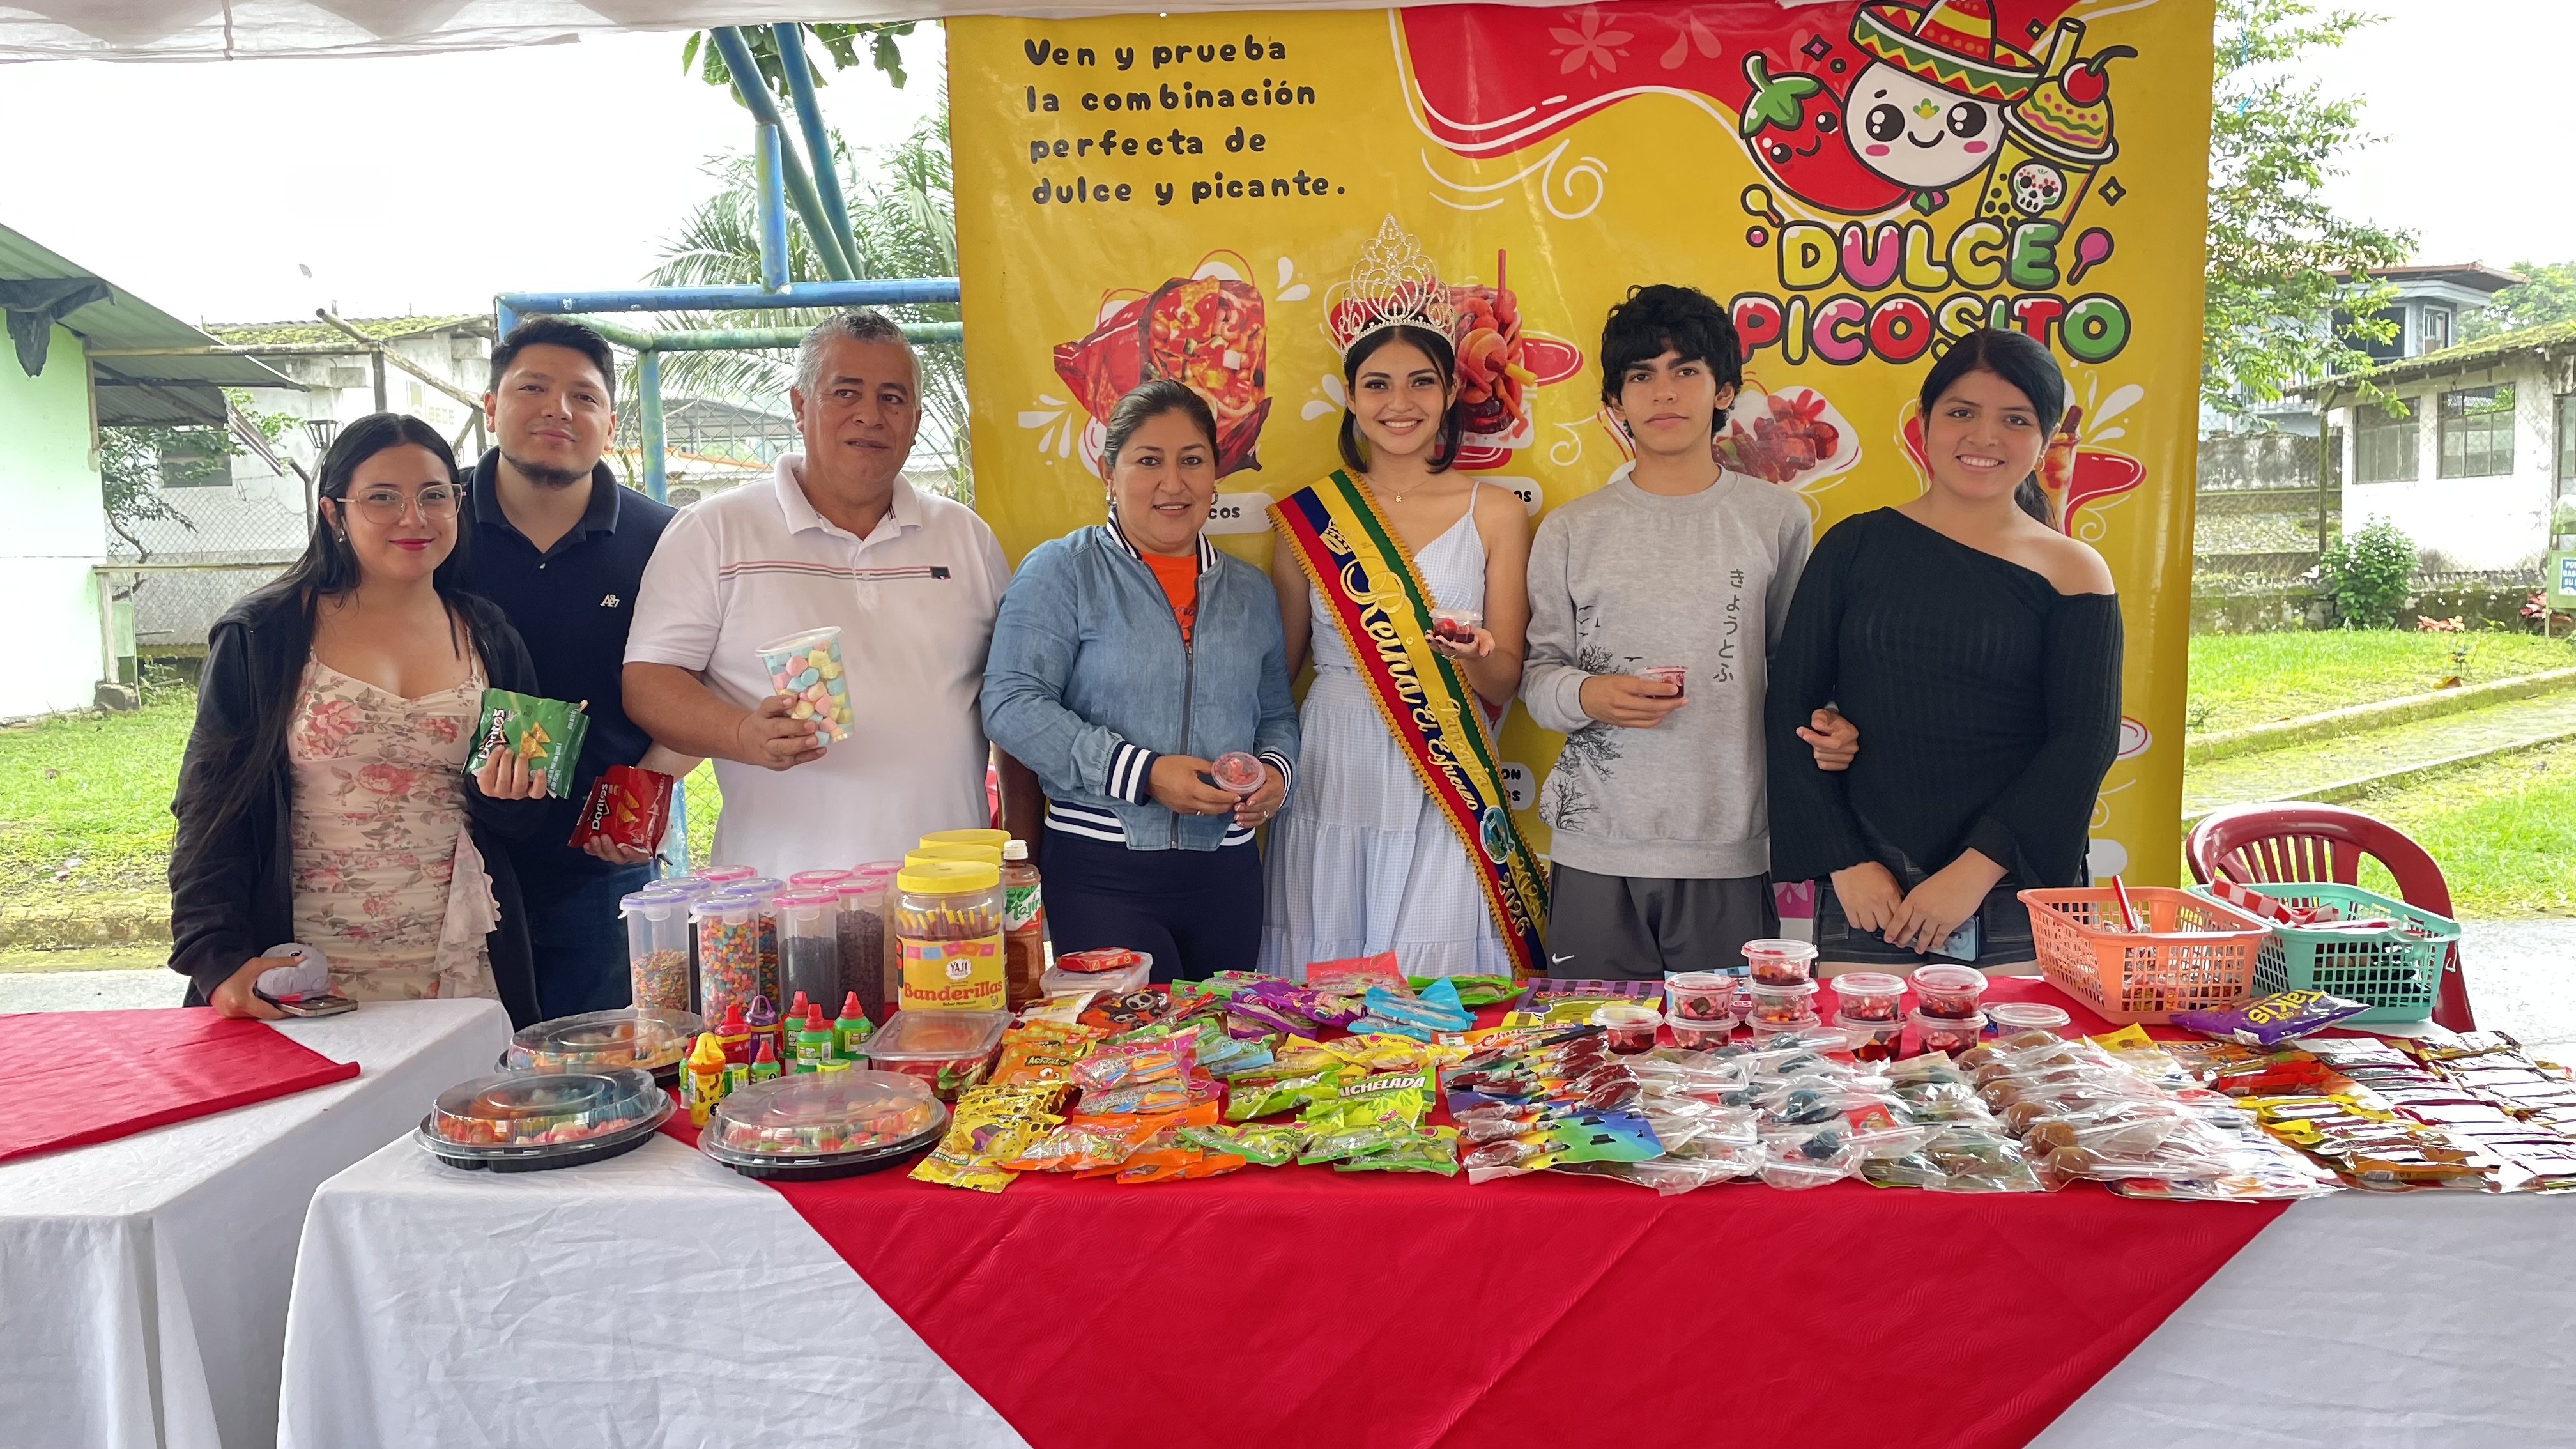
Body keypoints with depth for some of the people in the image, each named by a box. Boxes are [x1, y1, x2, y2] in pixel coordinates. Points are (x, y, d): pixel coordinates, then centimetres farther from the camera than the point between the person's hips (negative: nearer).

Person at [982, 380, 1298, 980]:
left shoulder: (1250, 591, 13)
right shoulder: (1061, 571, -2)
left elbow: (1276, 715, 21)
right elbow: (1013, 704, -11)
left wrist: (1275, 769, -3)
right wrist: (1142, 773, -19)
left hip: (1227, 876, 5)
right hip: (1099, 872, -5)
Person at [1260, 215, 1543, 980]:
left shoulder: (1494, 513, 3)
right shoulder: (1305, 515, 4)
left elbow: (1503, 685, 3)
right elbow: (1277, 668, 10)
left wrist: (1475, 655, -18)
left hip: (1446, 792, 0)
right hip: (1330, 781, 1)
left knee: (1436, 984, -1)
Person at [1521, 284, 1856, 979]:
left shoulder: (1777, 517, 6)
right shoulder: (1570, 530, 6)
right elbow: (1539, 672, 8)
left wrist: (1826, 726, -9)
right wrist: (1585, 696, -13)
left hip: (1732, 850, 0)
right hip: (1596, 851, 0)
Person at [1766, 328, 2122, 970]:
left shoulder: (2073, 573, 3)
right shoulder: (1856, 547, 5)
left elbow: (2085, 741, -3)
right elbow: (1790, 707, 2)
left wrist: (1976, 870, -12)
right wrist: (1846, 863, -6)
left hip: (2018, 897, 0)